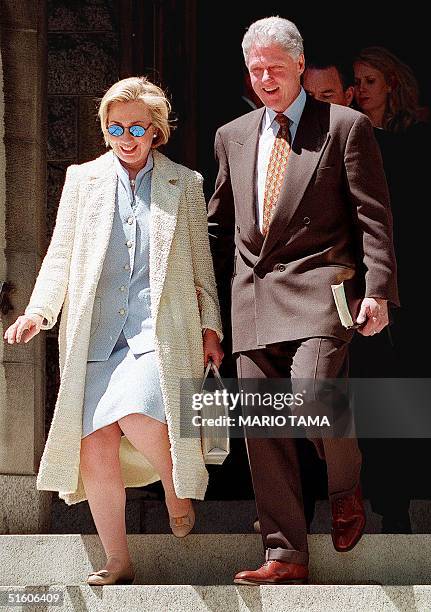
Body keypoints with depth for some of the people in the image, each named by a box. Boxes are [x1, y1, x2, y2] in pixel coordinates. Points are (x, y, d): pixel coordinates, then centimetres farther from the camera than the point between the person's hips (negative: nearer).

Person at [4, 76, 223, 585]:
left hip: (161, 328, -2)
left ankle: (177, 488, 4)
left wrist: (210, 325, 7)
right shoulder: (83, 179, 14)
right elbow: (60, 256, 12)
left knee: (136, 415, -28)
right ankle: (117, 564, 5)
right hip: (95, 333, 2)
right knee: (95, 447, -6)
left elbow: (201, 263, 14)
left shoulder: (184, 184, 11)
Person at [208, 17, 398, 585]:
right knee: (263, 430, 1)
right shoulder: (233, 137, 17)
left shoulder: (345, 127, 2)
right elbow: (219, 225, 24)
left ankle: (346, 489, 8)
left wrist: (378, 291, -10)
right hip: (252, 298, 5)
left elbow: (373, 217, -1)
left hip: (316, 288, -5)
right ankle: (285, 554, 7)